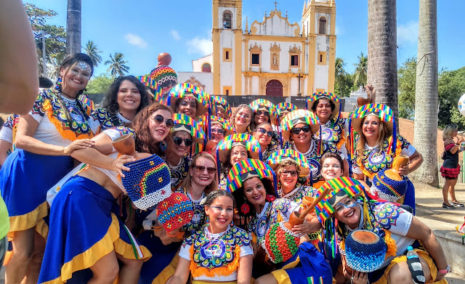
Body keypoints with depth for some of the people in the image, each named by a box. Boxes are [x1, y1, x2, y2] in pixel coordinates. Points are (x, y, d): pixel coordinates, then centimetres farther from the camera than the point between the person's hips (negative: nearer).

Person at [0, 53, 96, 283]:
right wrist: (64, 150, -30)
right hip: (27, 176, -5)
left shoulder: (86, 106, 6)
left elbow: (85, 143, 13)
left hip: (59, 178, 5)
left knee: (44, 245, 16)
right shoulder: (41, 98, -9)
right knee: (23, 250, 4)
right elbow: (21, 140, -17)